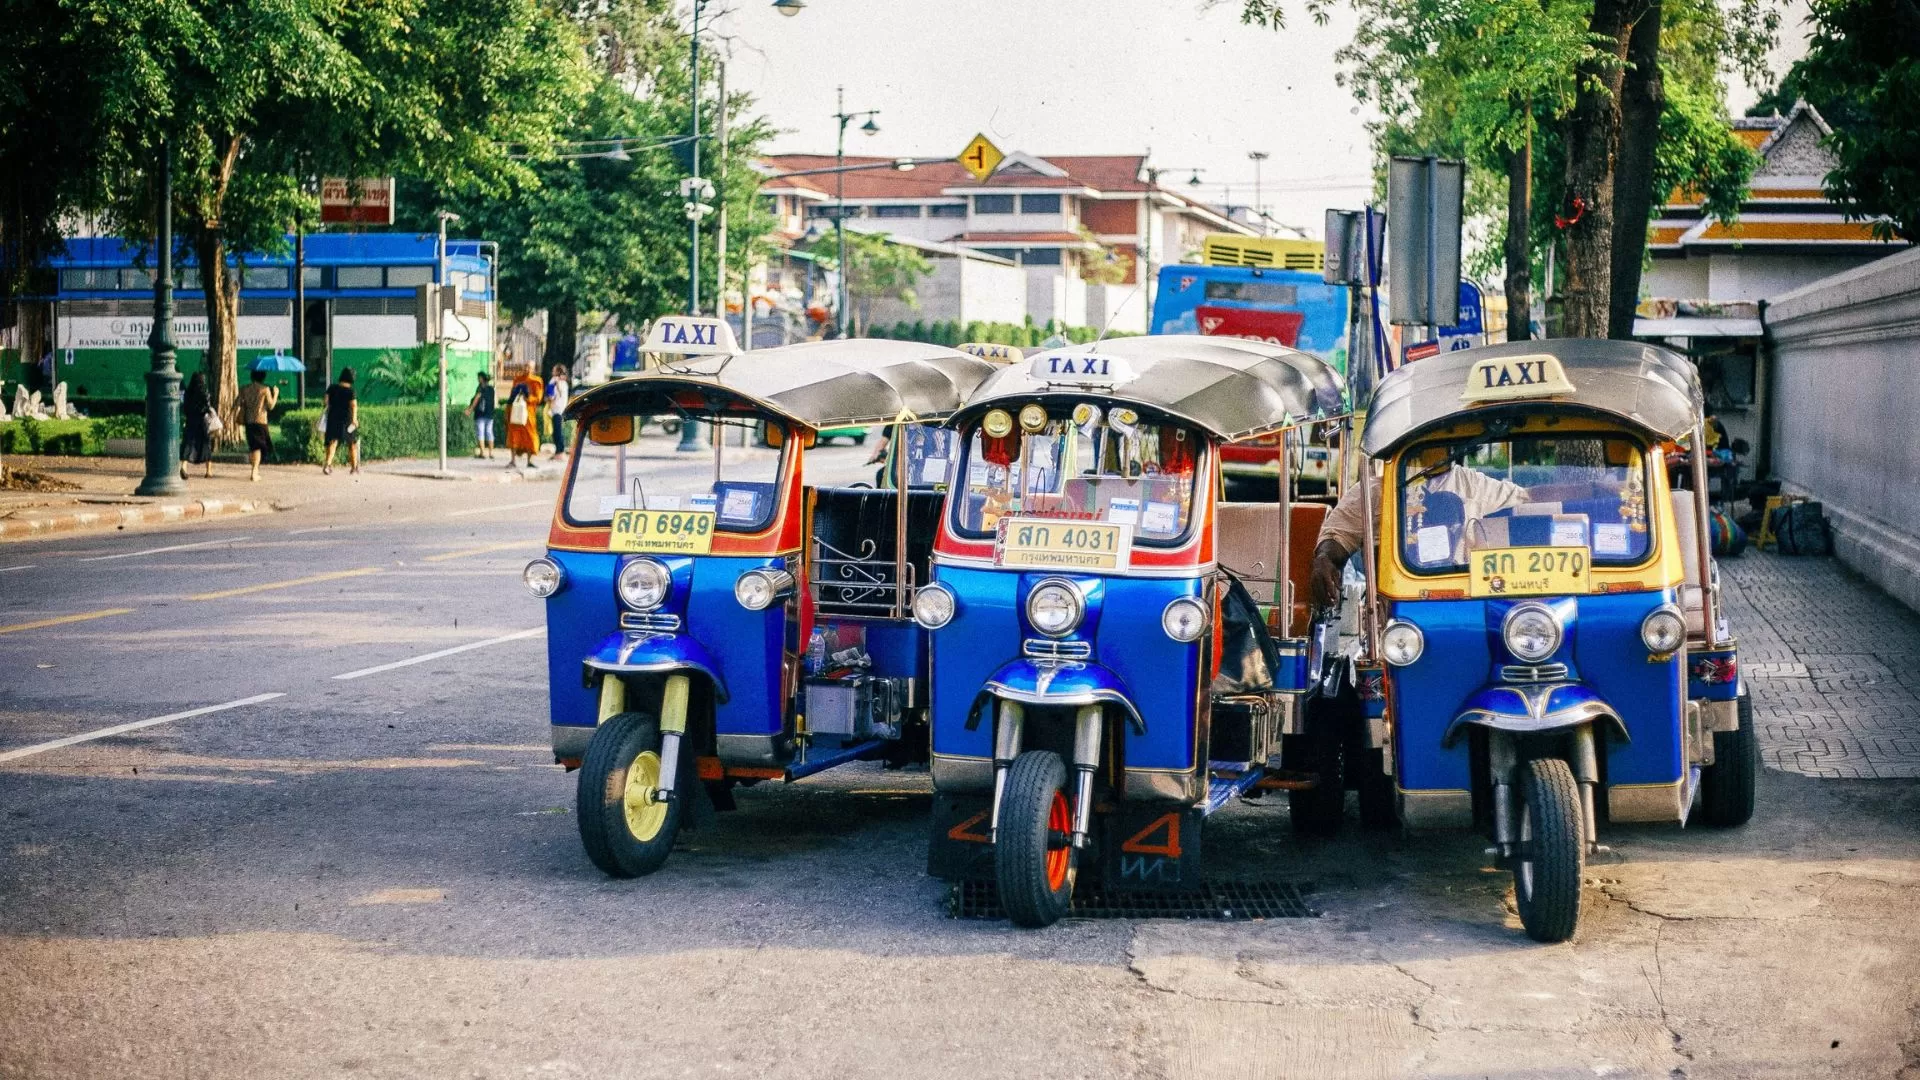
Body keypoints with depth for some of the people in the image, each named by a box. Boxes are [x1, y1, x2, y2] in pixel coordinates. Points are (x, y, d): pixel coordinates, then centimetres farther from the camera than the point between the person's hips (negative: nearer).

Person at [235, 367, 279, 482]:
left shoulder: (244, 389, 4)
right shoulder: (265, 389, -8)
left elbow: (237, 404, -1)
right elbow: (270, 406, -7)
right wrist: (275, 394, 5)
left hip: (248, 421, 4)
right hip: (260, 421, -4)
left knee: (252, 446, 16)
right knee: (259, 446, 2)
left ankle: (255, 471, 21)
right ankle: (254, 472, -8)